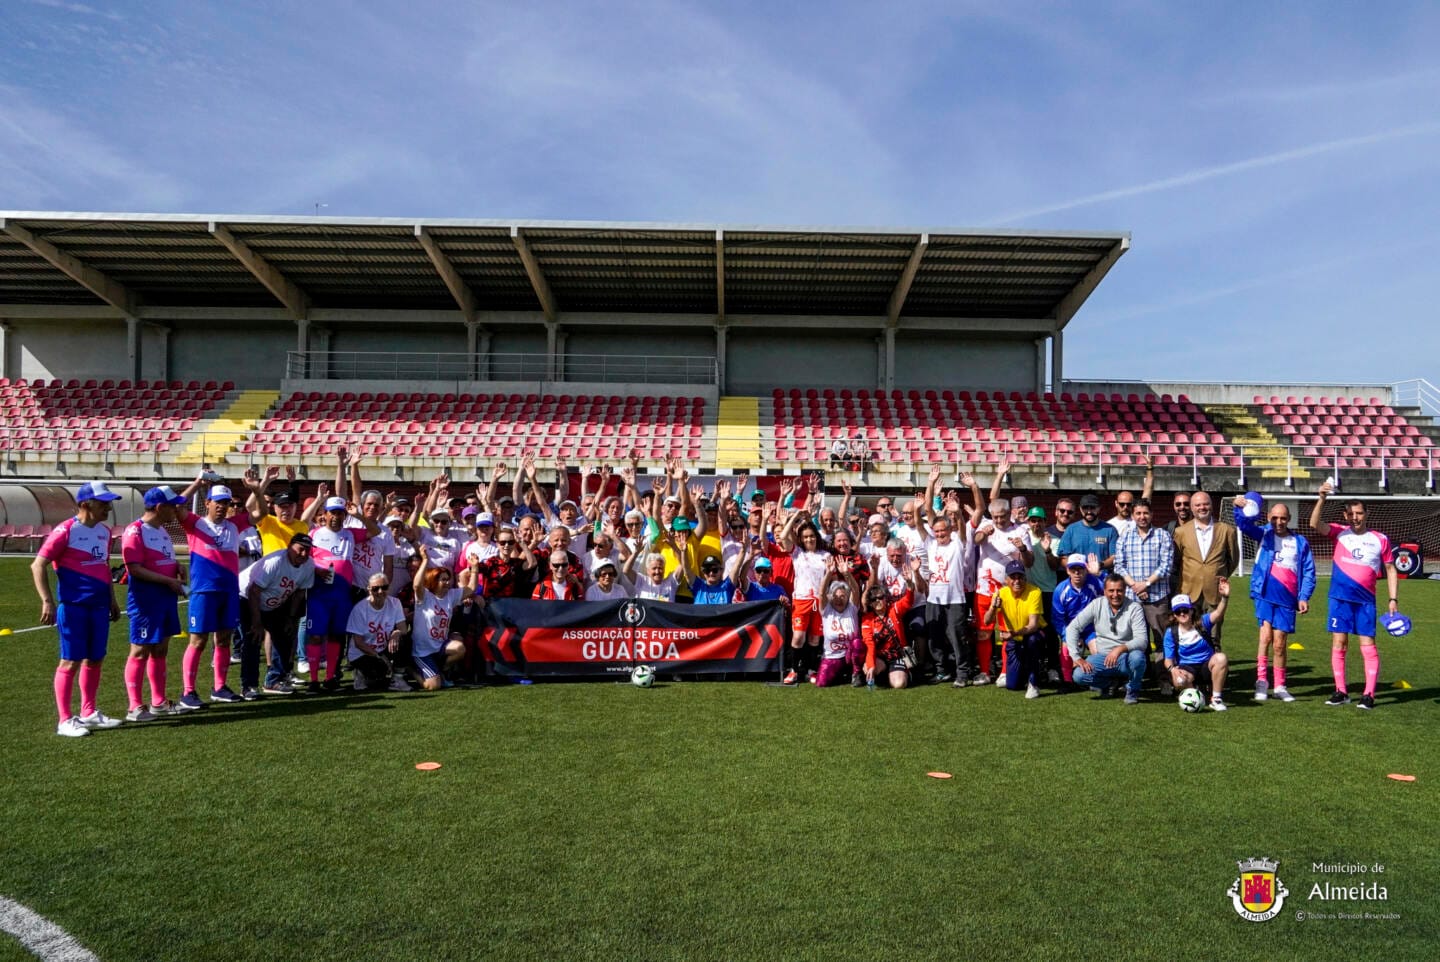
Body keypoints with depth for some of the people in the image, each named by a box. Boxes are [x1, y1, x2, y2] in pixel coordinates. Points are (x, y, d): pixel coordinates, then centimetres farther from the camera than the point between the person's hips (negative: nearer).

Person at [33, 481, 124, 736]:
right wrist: (47, 601, -19)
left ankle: (89, 713, 25)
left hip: (99, 606, 7)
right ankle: (65, 720, 7)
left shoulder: (104, 531, 10)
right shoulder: (66, 530, -12)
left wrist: (112, 600, 21)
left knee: (95, 660, 13)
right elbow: (38, 566, -12)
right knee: (71, 661, -1)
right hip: (73, 607, -7)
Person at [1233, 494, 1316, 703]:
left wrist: (1304, 597, -2)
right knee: (1266, 635, -16)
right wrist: (1240, 508, -32)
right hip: (1264, 595, -1)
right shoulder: (1264, 534, 7)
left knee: (1279, 644, 6)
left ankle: (1280, 687, 18)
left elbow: (1308, 572, 9)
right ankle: (1261, 681, -10)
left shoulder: (1300, 542, 9)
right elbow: (1244, 524, -12)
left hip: (1287, 600, 1)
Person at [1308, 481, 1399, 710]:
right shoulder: (1340, 533, 3)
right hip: (1340, 598, 1)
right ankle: (1341, 692, 11)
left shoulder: (1380, 540, 4)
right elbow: (1315, 524, -15)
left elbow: (1390, 571, 10)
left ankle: (1369, 694, 1)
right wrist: (1322, 498, -27)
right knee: (1338, 643, 2)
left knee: (1368, 645, -3)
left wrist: (1394, 599, 3)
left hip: (1366, 600, 0)